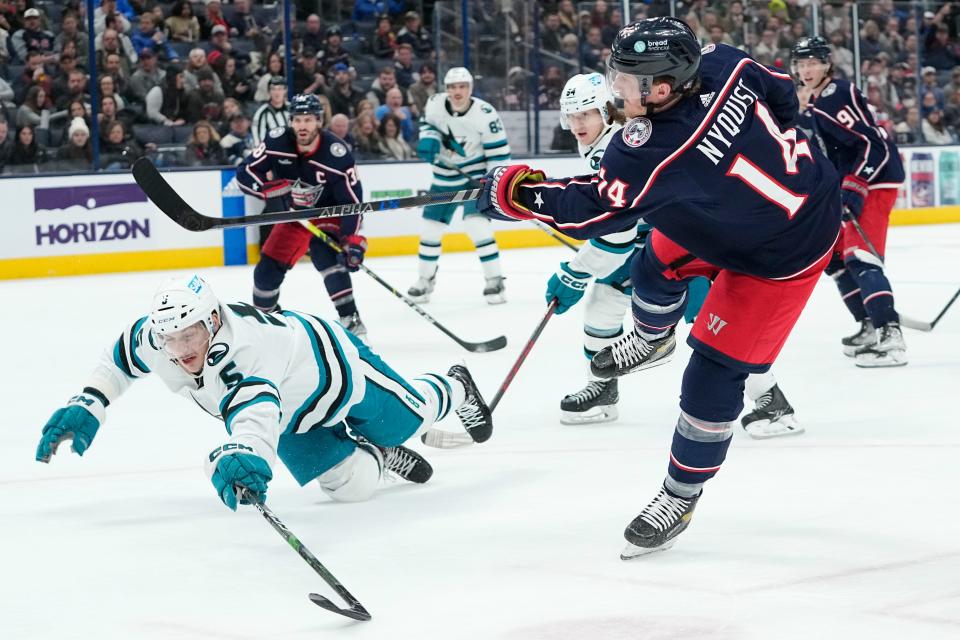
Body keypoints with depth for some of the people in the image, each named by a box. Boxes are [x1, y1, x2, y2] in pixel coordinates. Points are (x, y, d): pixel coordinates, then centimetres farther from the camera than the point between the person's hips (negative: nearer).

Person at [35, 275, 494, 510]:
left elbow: (254, 410, -69)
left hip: (335, 364, -6)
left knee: (409, 415, 20)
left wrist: (241, 454, -88)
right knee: (351, 486, 1)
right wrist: (88, 405, -12)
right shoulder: (156, 338, -27)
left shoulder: (248, 347, -49)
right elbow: (120, 357, -3)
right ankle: (379, 456, 34)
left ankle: (456, 390, 54)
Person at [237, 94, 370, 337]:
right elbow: (245, 173, -12)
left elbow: (352, 201, -24)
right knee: (268, 269, 3)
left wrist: (352, 240, -34)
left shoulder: (336, 153, -27)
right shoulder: (278, 141, -19)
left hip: (327, 215, -4)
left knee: (327, 259, -30)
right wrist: (270, 189, -30)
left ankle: (350, 321, -26)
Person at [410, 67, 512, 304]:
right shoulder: (435, 104, -11)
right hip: (445, 176, 5)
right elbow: (427, 122, 12)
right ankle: (425, 280, 26)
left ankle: (494, 280, -11)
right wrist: (428, 139, -10)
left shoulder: (485, 114, -22)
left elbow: (499, 153, -17)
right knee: (430, 227, 7)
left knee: (477, 224, -21)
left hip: (475, 175, -5)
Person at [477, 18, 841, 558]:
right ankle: (653, 339, 55)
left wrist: (516, 194, -8)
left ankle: (681, 497, 14)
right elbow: (783, 96, 1)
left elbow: (590, 210, -21)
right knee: (658, 265, 22)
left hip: (782, 256, -9)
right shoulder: (721, 64, -17)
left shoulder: (651, 152, -34)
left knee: (713, 375, -2)